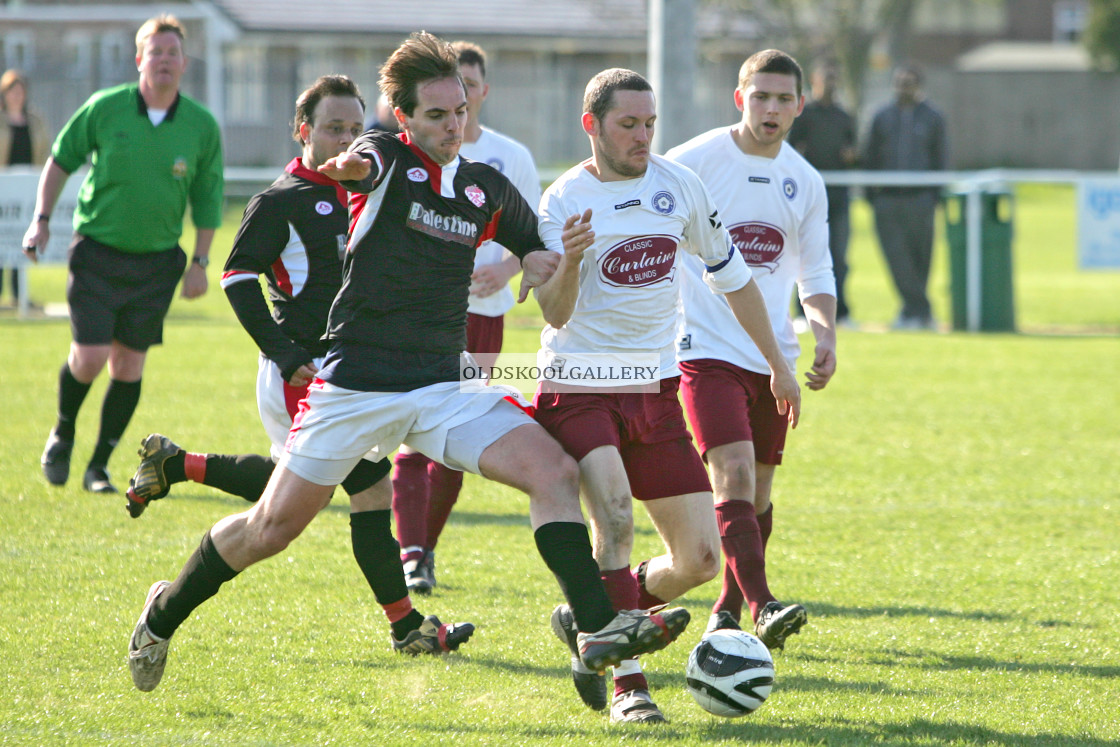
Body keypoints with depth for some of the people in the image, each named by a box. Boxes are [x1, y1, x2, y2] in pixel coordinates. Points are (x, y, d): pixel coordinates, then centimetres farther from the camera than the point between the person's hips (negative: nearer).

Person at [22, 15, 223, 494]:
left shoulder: (202, 126, -3)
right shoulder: (104, 109, -7)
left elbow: (207, 198, 7)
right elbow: (61, 160, 7)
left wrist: (200, 262, 2)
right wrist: (41, 219, -1)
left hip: (157, 259, 2)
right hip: (97, 251, -2)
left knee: (129, 364, 2)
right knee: (90, 355, -11)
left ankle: (99, 466, 14)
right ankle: (63, 432, 19)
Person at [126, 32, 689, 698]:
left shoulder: (488, 189, 10)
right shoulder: (389, 157, -5)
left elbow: (537, 248, 27)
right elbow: (363, 162, -31)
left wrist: (543, 262, 2)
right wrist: (350, 164, -57)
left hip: (442, 387, 4)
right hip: (355, 384, -4)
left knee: (555, 470, -17)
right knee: (272, 529, 3)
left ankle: (598, 629, -22)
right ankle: (166, 612, 28)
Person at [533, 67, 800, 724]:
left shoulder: (679, 185, 4)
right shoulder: (565, 200, -7)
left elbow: (732, 275, 16)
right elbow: (555, 314, -15)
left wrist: (780, 366, 20)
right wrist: (570, 264, -36)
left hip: (655, 389, 5)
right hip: (578, 388, -5)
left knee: (700, 558, -2)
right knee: (616, 513, -30)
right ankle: (627, 682, -26)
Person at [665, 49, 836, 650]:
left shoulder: (805, 182, 9)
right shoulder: (692, 162, -7)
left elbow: (815, 273, 17)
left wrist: (826, 331, 0)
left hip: (774, 356, 6)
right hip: (707, 349, -6)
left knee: (758, 488, 10)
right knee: (733, 472, -20)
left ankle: (728, 610, 24)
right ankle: (762, 606, -28)